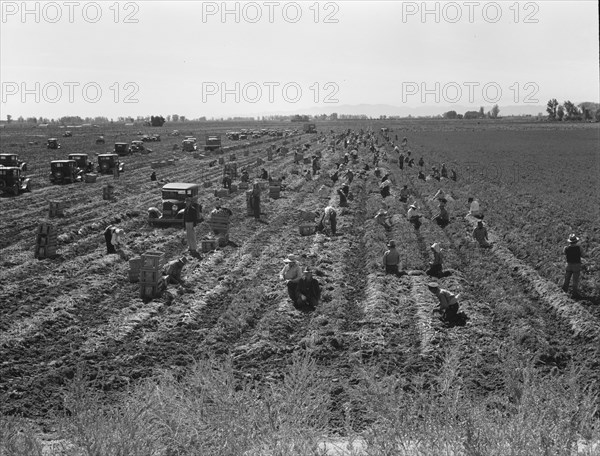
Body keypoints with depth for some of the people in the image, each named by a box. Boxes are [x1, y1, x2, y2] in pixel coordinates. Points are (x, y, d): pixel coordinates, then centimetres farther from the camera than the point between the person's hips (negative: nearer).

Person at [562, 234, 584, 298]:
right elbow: (582, 255, -4)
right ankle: (575, 293, 15)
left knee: (567, 278, 23)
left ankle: (565, 289, 44)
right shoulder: (579, 248, -20)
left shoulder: (566, 248, -15)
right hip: (577, 265, -2)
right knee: (575, 280, 8)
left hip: (569, 265, 2)